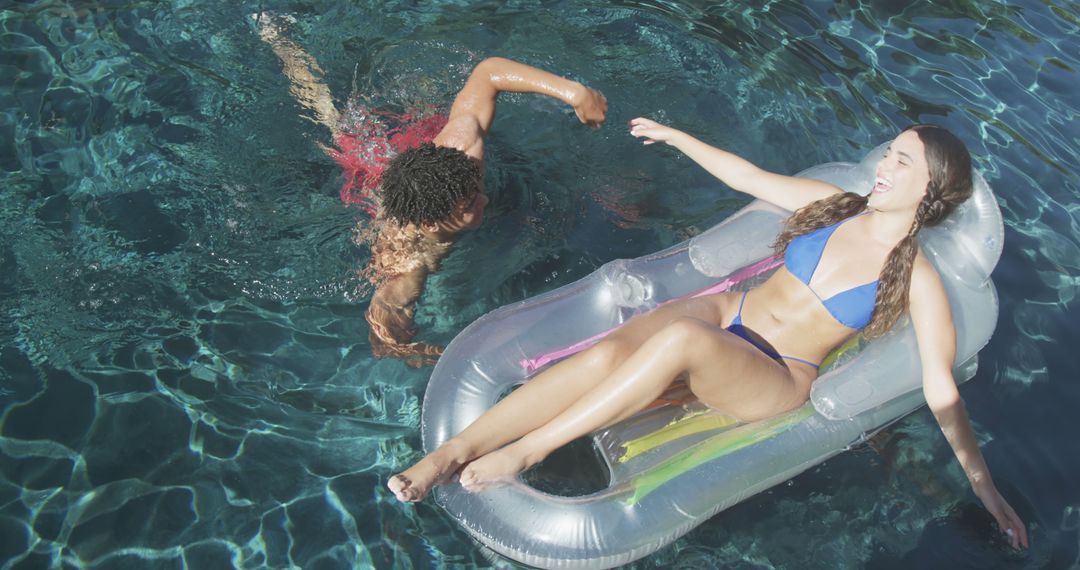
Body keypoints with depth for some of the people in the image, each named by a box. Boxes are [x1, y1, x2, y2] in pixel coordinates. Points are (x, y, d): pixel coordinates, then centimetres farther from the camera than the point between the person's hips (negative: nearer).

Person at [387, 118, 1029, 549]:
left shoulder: (918, 281, 0)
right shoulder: (832, 202, 11)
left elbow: (943, 391, -2)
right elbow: (747, 175, 19)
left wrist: (985, 486, -7)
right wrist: (678, 136, 24)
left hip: (776, 380, -4)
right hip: (727, 313, 4)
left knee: (681, 339, -39)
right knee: (607, 352, -27)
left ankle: (528, 450, -30)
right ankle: (451, 454, -28)